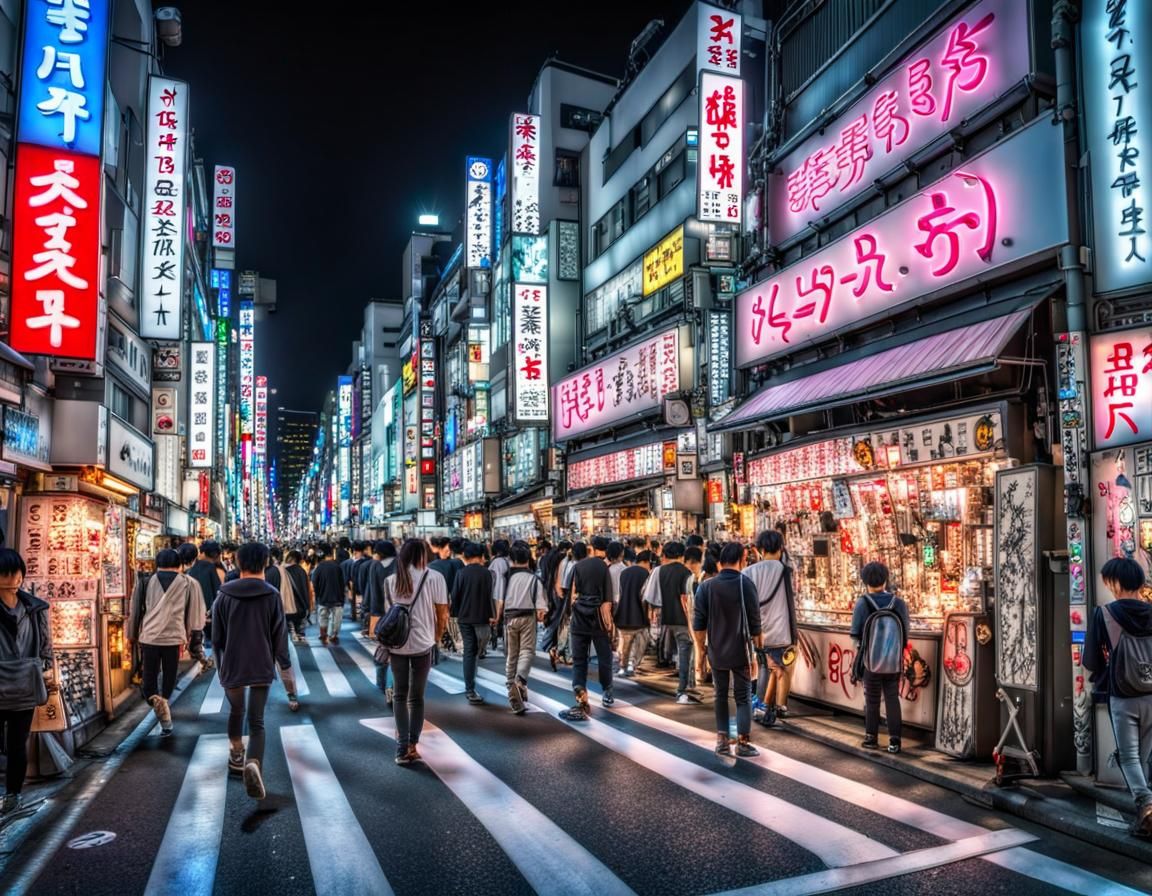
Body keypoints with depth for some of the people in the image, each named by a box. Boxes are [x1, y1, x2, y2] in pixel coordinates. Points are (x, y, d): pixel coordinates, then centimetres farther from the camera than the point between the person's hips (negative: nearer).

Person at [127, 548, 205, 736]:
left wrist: (132, 635, 23)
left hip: (149, 637, 1)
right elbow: (194, 612, 8)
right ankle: (165, 712, 18)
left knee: (149, 680, 10)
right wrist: (189, 633, 21)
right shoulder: (188, 583, 4)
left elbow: (134, 611, 11)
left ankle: (156, 700, -18)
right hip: (174, 637, -1)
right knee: (169, 678, 15)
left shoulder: (146, 582, 8)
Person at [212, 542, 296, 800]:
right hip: (261, 668, -2)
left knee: (235, 712, 25)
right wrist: (286, 671, 6)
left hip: (231, 667, 2)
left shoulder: (224, 595, -2)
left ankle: (236, 758, 38)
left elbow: (217, 636, 5)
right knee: (256, 722, 0)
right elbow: (280, 638, -4)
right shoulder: (272, 596, -7)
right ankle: (253, 764, -23)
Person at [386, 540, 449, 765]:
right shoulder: (434, 577, -4)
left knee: (400, 695, 14)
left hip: (396, 644, 2)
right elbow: (442, 614, -4)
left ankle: (403, 748, 7)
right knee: (417, 697, 12)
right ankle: (412, 746, 13)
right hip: (422, 644, -2)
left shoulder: (391, 580, 6)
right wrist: (437, 638, 11)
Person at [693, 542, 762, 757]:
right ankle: (743, 742, 5)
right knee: (743, 697, 7)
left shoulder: (706, 586, 0)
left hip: (716, 652, 3)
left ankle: (722, 741, 14)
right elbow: (754, 622, -6)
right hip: (740, 652, -3)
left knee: (721, 696, 13)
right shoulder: (745, 584, -8)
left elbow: (698, 624, 0)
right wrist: (758, 643, 7)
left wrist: (701, 651, 8)